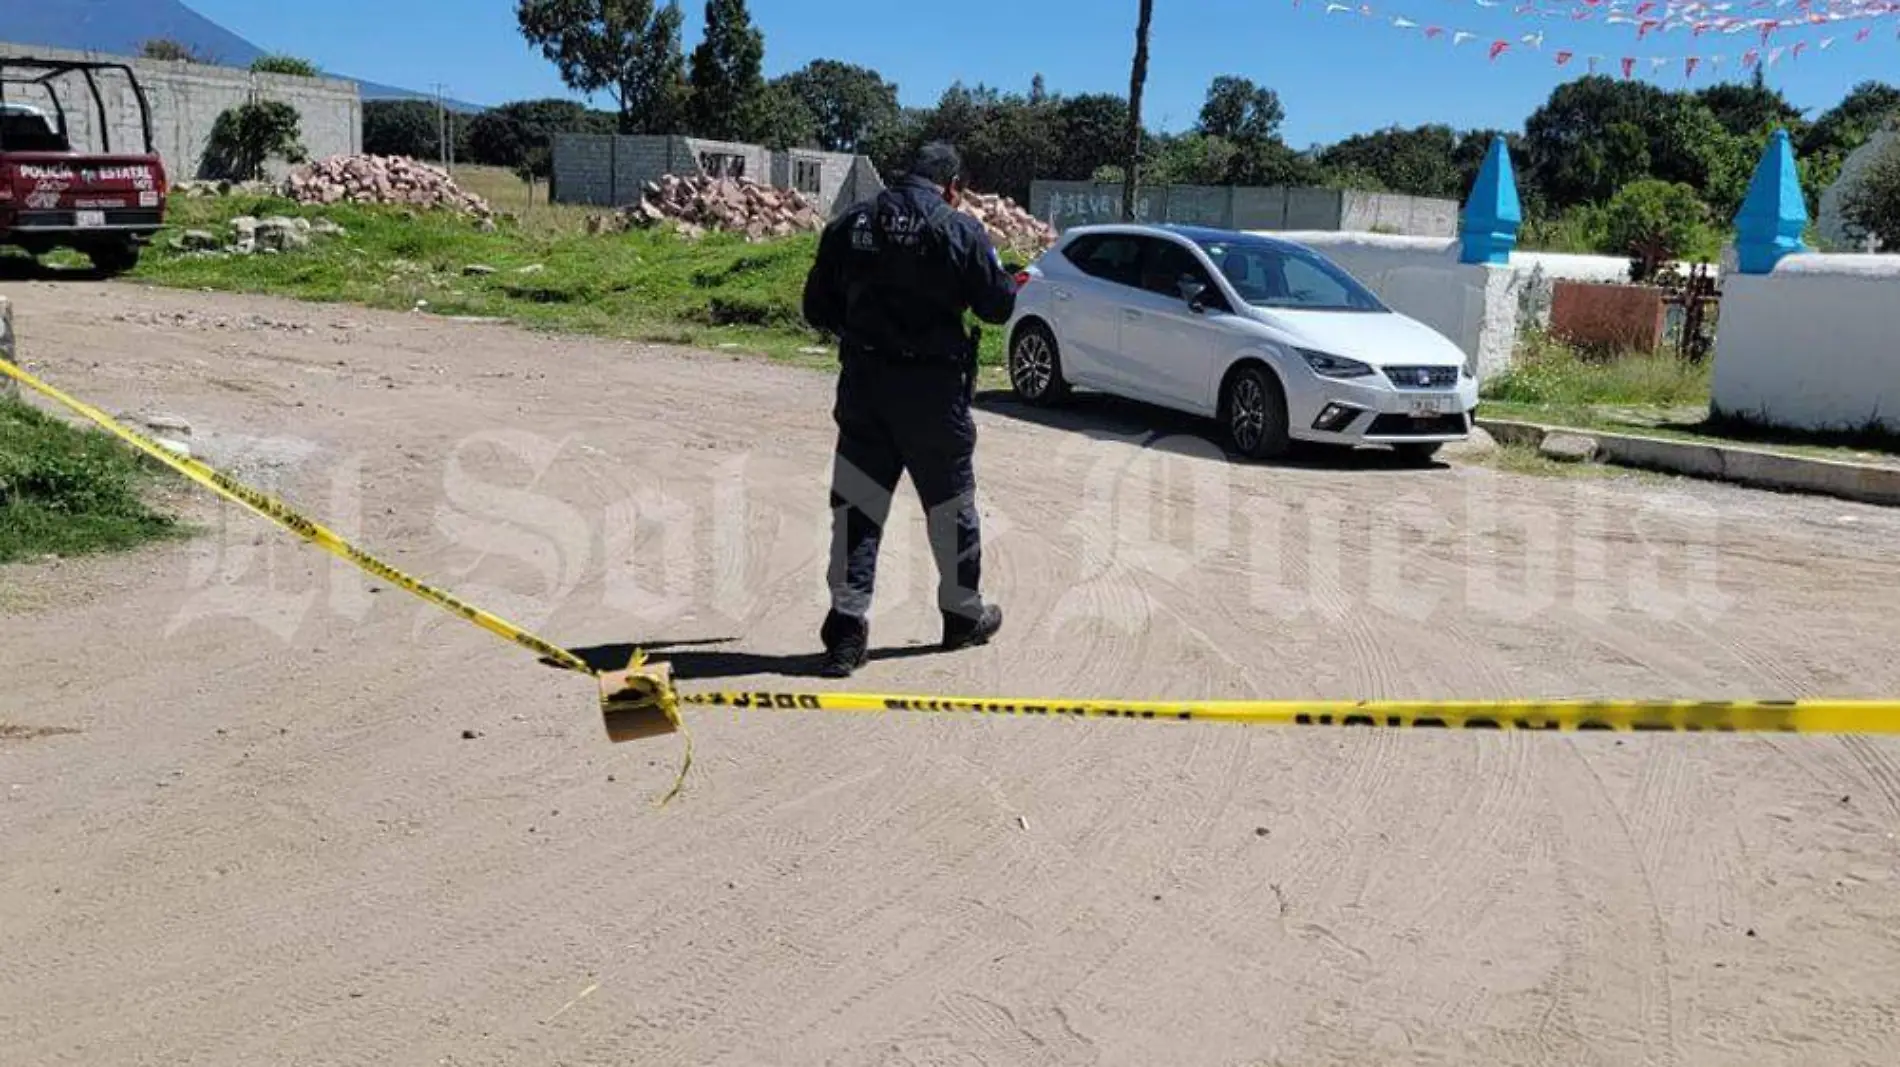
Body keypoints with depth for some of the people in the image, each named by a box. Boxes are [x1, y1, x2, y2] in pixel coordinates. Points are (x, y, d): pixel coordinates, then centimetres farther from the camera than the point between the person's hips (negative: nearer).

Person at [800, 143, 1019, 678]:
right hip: (933, 388, -3)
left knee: (855, 504, 7)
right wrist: (1009, 283, 19)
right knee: (950, 503, 13)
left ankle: (846, 626, 3)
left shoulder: (850, 224, 5)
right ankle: (963, 614, 27)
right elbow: (997, 305, -3)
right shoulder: (959, 230, -7)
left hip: (863, 383, 3)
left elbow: (817, 308, 6)